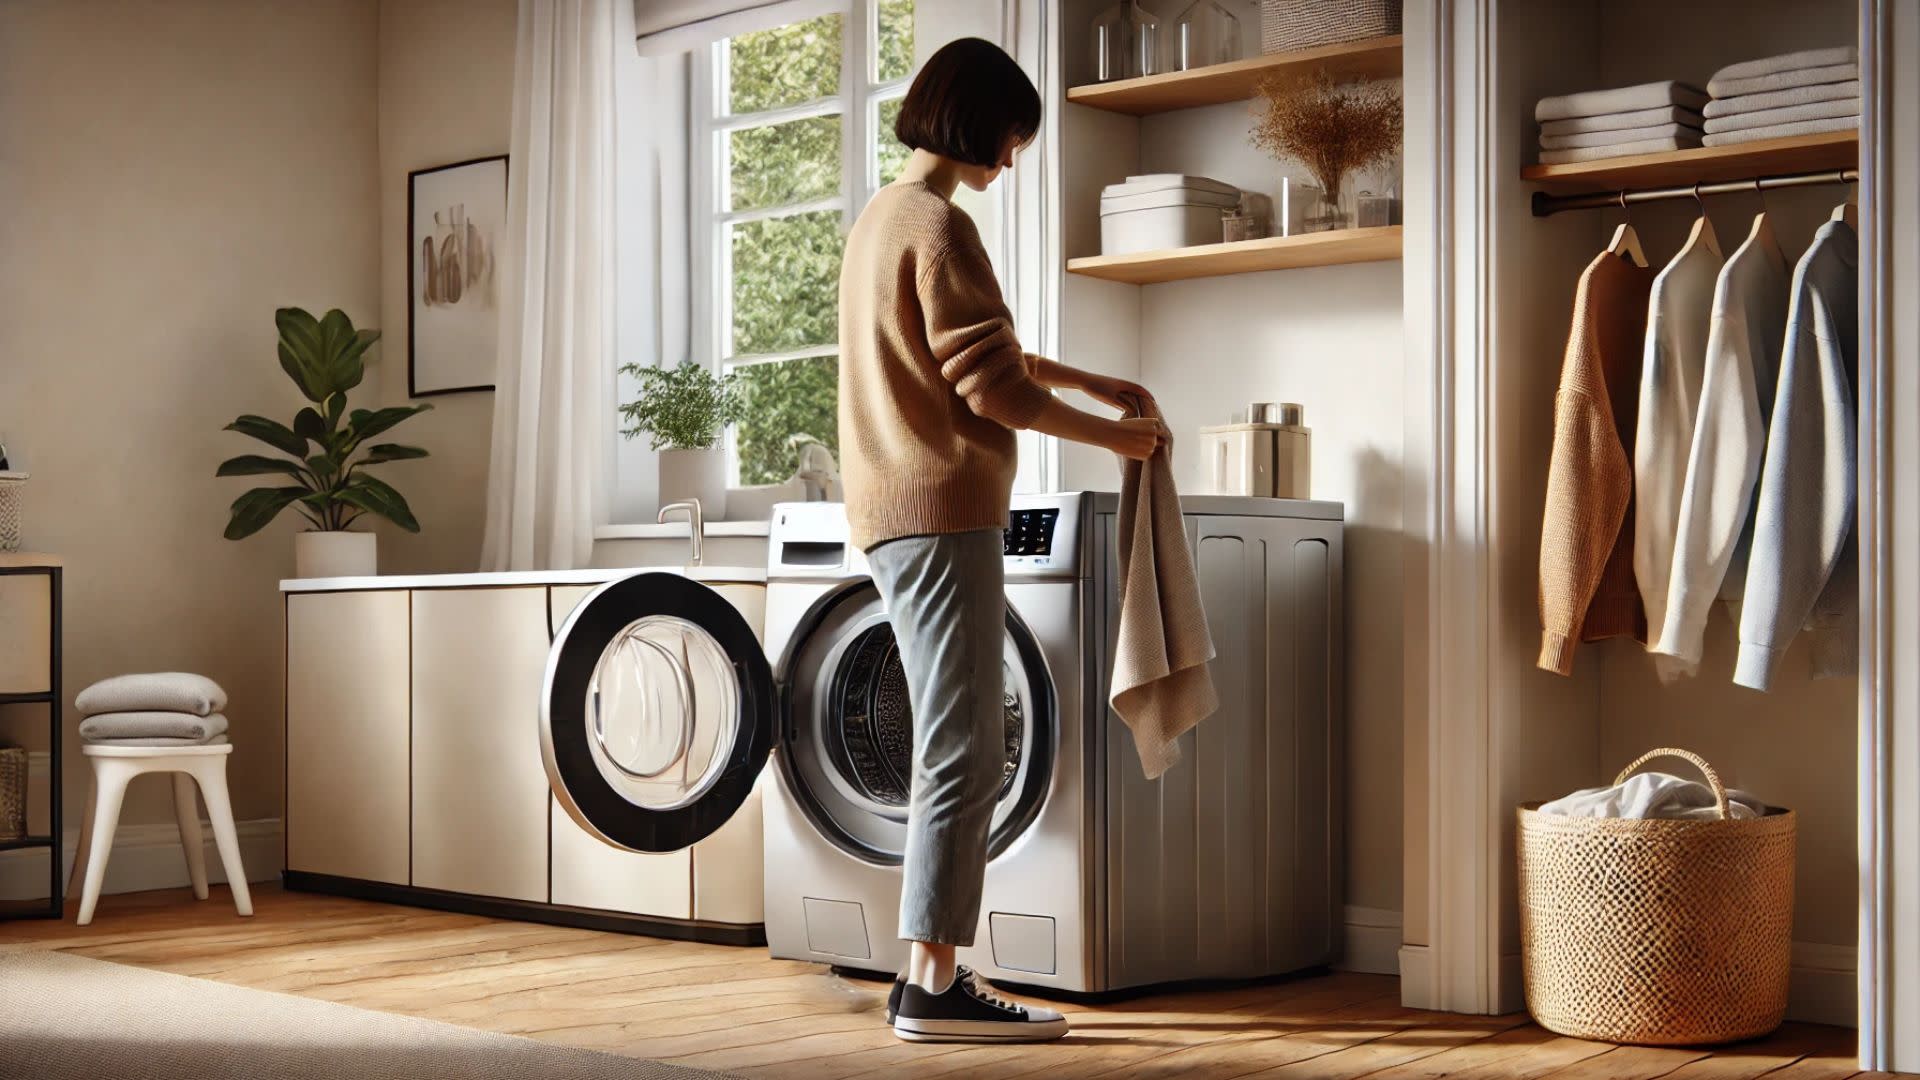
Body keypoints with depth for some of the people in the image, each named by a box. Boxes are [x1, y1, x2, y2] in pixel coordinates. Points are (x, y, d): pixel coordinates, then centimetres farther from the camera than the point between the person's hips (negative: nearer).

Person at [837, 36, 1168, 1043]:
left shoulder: (881, 218, 19)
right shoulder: (939, 225, -12)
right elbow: (992, 387, -15)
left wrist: (1093, 382, 26)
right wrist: (1113, 435, -2)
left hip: (891, 511, 10)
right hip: (942, 509, -10)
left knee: (953, 752, 12)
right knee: (962, 753, -9)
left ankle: (929, 974, 15)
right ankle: (935, 988, -8)